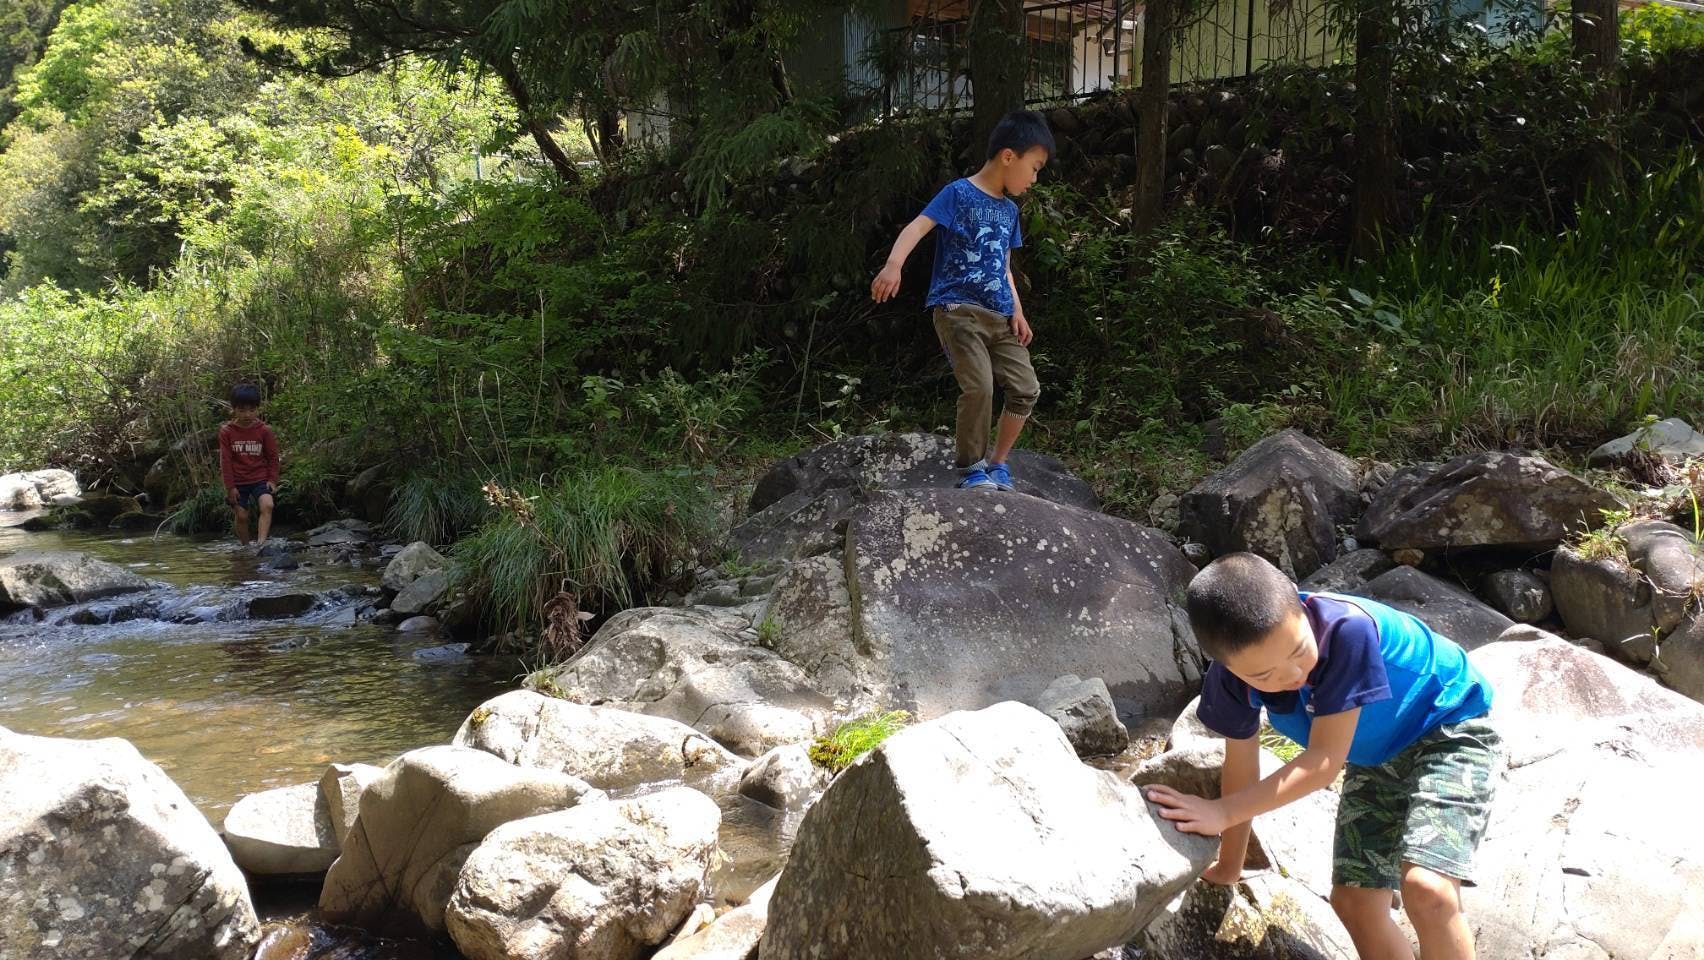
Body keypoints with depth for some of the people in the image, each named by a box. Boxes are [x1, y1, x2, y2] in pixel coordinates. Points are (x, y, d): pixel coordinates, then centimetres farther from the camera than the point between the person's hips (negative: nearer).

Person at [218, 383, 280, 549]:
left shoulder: (264, 430, -4)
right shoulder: (226, 431, -5)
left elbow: (272, 457, 3)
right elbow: (225, 460, -3)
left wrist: (272, 480, -3)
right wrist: (230, 486, -5)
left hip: (260, 479, 0)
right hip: (238, 482, 1)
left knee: (267, 505, -24)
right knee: (241, 515, 0)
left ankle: (261, 542, -30)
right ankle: (244, 547, 16)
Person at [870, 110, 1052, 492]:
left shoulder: (1009, 209, 17)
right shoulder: (959, 193, -6)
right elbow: (917, 227, -18)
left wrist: (1017, 311, 9)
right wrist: (894, 265, -35)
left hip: (999, 316, 8)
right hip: (958, 309, -7)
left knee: (1026, 388, 0)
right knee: (979, 387, -20)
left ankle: (998, 463, 15)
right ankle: (971, 467, -2)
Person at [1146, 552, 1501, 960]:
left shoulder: (1346, 628, -39)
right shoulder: (1231, 679, -20)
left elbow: (1325, 762, -32)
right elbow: (1241, 769, -3)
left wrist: (1222, 812, -31)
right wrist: (1228, 869, 8)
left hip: (1449, 731, -6)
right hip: (1378, 755, 6)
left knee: (1426, 887, -23)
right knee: (1354, 901, 1)